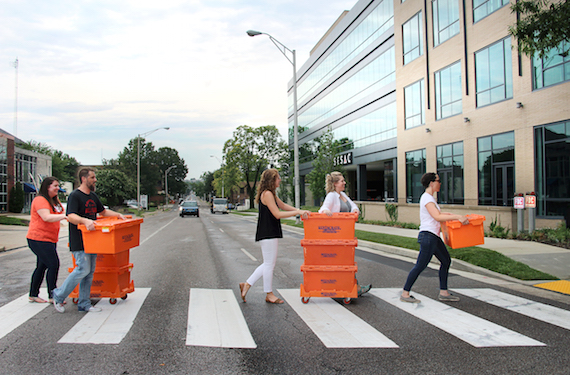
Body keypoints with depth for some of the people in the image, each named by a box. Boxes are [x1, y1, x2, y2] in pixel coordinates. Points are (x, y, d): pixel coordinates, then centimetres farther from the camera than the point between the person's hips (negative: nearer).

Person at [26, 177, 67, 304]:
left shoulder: (55, 201, 15)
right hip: (39, 239, -10)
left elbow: (58, 215, 24)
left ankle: (33, 295, 25)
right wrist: (64, 216, -37)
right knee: (53, 265, -9)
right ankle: (52, 296, 0)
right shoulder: (40, 200, -14)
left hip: (50, 239, 10)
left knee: (42, 266, 15)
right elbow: (47, 217, -27)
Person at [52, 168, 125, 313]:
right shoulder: (75, 196, -11)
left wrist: (117, 215, 14)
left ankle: (84, 304, 15)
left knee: (90, 271, 8)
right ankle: (58, 295, 9)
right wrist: (85, 221, -39)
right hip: (79, 241, -8)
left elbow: (103, 211, 28)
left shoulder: (93, 196, 16)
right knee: (83, 269, -11)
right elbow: (71, 216, -22)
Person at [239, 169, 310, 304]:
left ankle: (247, 284, 20)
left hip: (270, 234, 10)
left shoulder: (271, 194, 16)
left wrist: (300, 211, 10)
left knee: (269, 263, 15)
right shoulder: (267, 194, -16)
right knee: (269, 264, 1)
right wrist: (298, 212, -18)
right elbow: (277, 214, -20)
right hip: (267, 234, -10)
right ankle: (269, 295, 13)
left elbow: (283, 206, 22)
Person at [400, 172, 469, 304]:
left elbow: (438, 213, 28)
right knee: (420, 265, -7)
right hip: (428, 236, -11)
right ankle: (405, 294, 1)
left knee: (446, 260, 14)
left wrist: (454, 215, 20)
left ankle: (443, 293, 22)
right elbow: (437, 217, -24)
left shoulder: (430, 198, 17)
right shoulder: (427, 198, -15)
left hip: (434, 237, 11)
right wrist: (457, 217, -25)